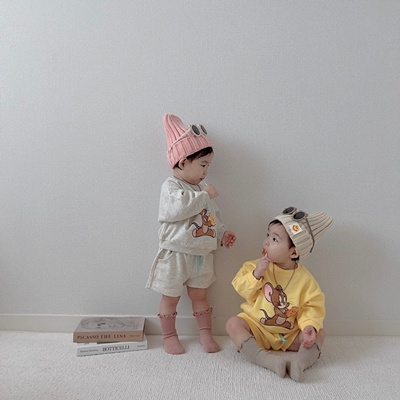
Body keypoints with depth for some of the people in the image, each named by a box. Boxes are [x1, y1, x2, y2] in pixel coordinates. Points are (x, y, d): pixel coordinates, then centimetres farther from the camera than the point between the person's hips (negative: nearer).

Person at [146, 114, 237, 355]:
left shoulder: (202, 187, 8)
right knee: (171, 297, 10)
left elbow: (213, 215, 17)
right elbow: (177, 209, -33)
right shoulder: (171, 186, -14)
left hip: (202, 254, 6)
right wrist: (204, 195, -25)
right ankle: (169, 336, 28)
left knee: (200, 295, 17)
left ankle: (206, 333, 31)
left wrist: (223, 233, 3)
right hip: (176, 255, -6)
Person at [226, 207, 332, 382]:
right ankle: (267, 359, -36)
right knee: (233, 324, -25)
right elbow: (241, 289, -10)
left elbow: (312, 307, -8)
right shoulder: (256, 266, -7)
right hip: (258, 329, 0)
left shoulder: (305, 278, -9)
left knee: (319, 334, -17)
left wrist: (310, 325, -27)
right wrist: (256, 275, -26)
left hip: (289, 336, 0)